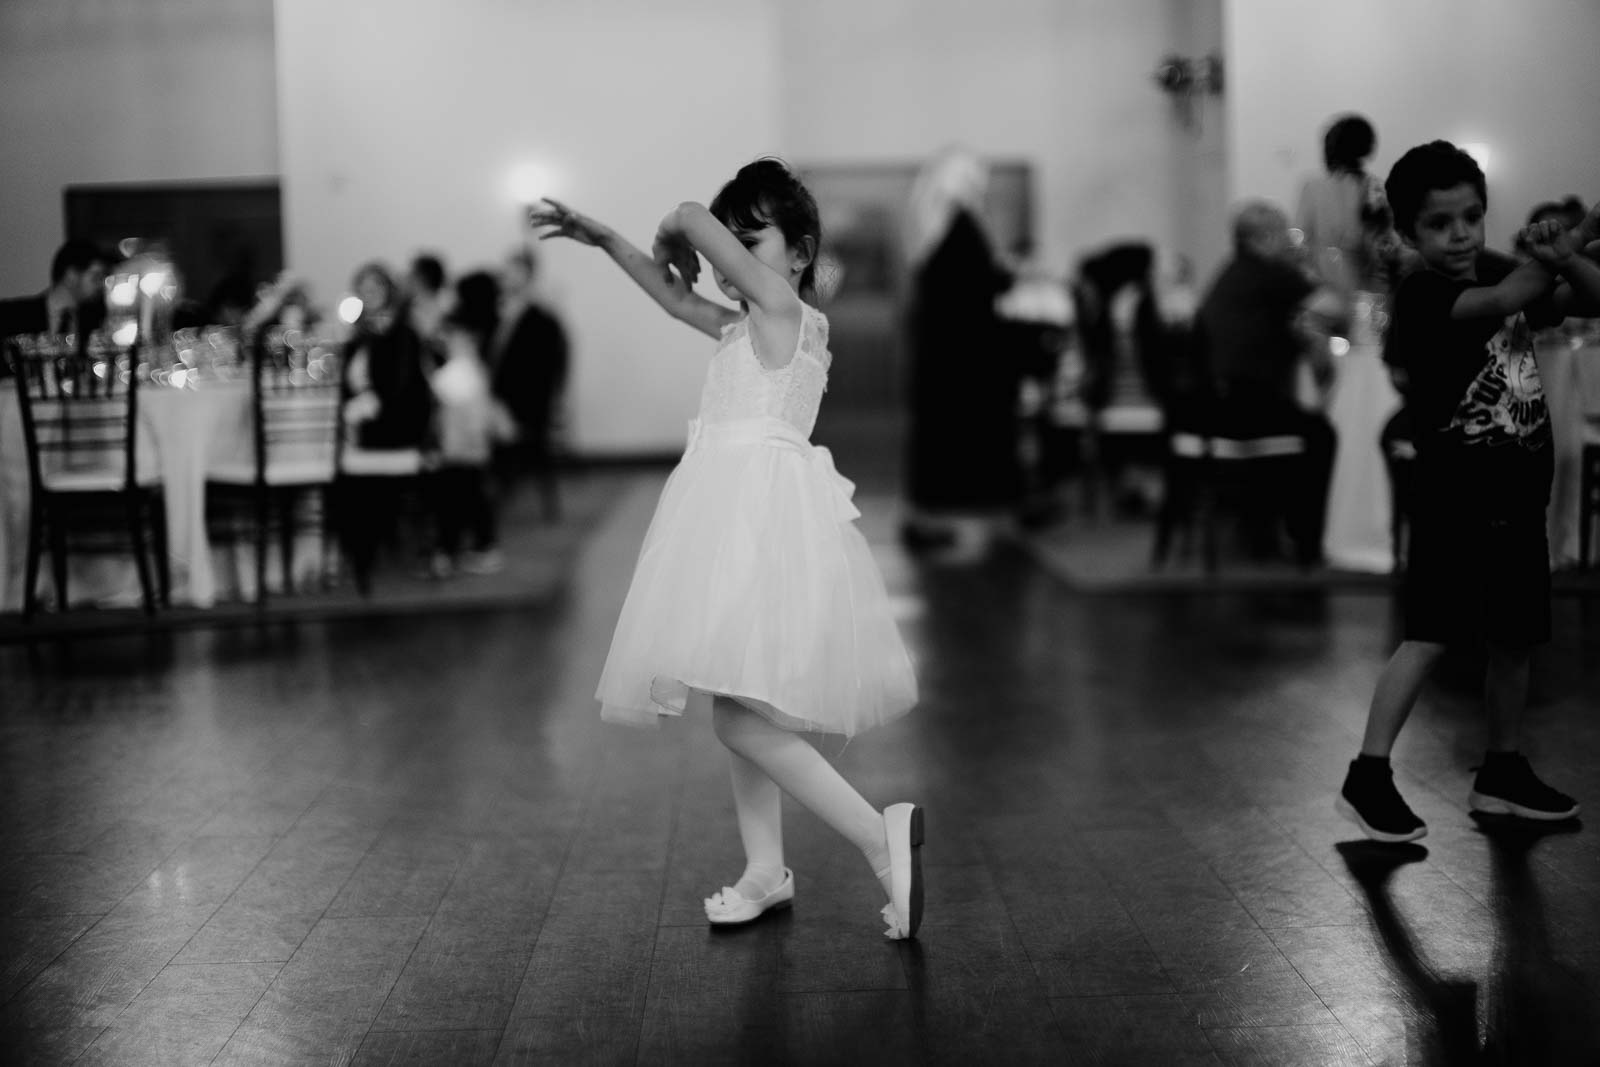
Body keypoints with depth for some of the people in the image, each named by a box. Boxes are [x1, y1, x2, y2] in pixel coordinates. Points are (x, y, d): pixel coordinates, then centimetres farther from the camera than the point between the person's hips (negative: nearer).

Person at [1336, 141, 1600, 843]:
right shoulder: (1421, 297, -12)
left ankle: (1502, 776, 26)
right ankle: (1367, 778, -8)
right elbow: (1506, 300, -27)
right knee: (1429, 638, -12)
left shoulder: (1501, 272, 9)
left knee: (1513, 641, 13)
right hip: (1454, 501, -7)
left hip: (1518, 500, 7)